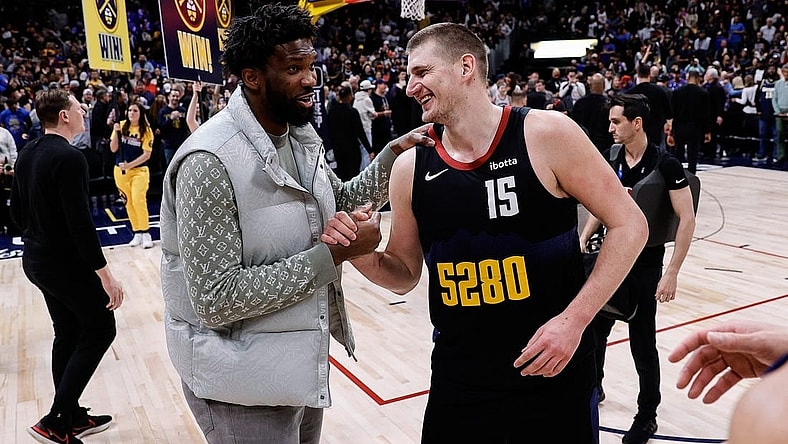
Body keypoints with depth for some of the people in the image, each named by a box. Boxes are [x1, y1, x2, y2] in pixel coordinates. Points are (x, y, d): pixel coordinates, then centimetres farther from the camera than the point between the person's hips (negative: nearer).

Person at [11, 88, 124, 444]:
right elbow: (80, 223, -25)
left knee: (68, 335, 17)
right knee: (100, 330, 4)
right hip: (67, 264, -9)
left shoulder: (27, 154, 7)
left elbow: (16, 210, 15)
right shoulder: (69, 158, -21)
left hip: (36, 261, 9)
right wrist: (105, 274, -21)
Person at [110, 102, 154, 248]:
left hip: (139, 170, -3)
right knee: (129, 202, 8)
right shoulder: (121, 126, 0)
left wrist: (130, 165, -17)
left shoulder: (146, 130, -6)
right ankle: (137, 233, 18)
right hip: (121, 171, 3)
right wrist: (116, 132, -15)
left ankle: (146, 233, -3)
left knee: (138, 201, -14)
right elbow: (113, 149, -1)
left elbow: (147, 154, -9)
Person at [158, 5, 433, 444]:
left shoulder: (302, 137, 1)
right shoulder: (211, 161, -25)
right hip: (245, 383, -7)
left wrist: (393, 154, -1)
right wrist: (331, 255, -26)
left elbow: (342, 202, 15)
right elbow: (215, 298, -27)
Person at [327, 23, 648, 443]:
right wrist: (360, 253, -12)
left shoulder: (546, 135, -12)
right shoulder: (410, 168, -2)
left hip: (554, 374, -2)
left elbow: (629, 225, -7)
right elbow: (405, 274, 8)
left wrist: (574, 319, -14)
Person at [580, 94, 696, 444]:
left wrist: (672, 273, -17)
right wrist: (583, 238, 0)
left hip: (645, 269, -5)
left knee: (642, 346, 5)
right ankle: (593, 387, 42)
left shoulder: (665, 165, -14)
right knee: (593, 329, 16)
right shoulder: (611, 162, 1)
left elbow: (687, 220, -14)